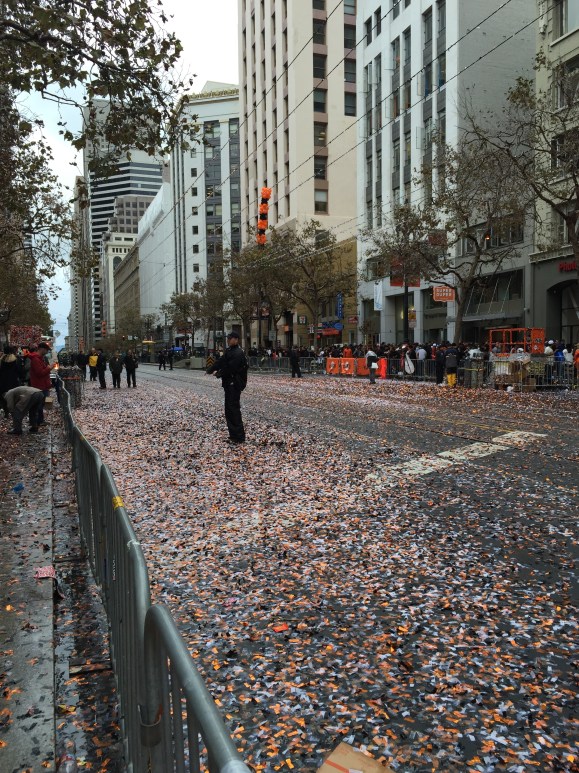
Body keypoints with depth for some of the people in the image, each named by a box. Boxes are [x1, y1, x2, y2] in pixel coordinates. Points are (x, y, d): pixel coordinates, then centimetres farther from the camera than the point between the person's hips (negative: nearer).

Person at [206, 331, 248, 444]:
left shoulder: (238, 353, -17)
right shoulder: (228, 350, 14)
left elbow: (230, 368, -22)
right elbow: (220, 361, 11)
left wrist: (218, 373, -10)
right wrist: (209, 370, 0)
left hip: (235, 385, -10)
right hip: (228, 384, 10)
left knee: (234, 409, -8)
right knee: (229, 409, 13)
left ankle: (239, 437, -2)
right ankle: (233, 435, 22)